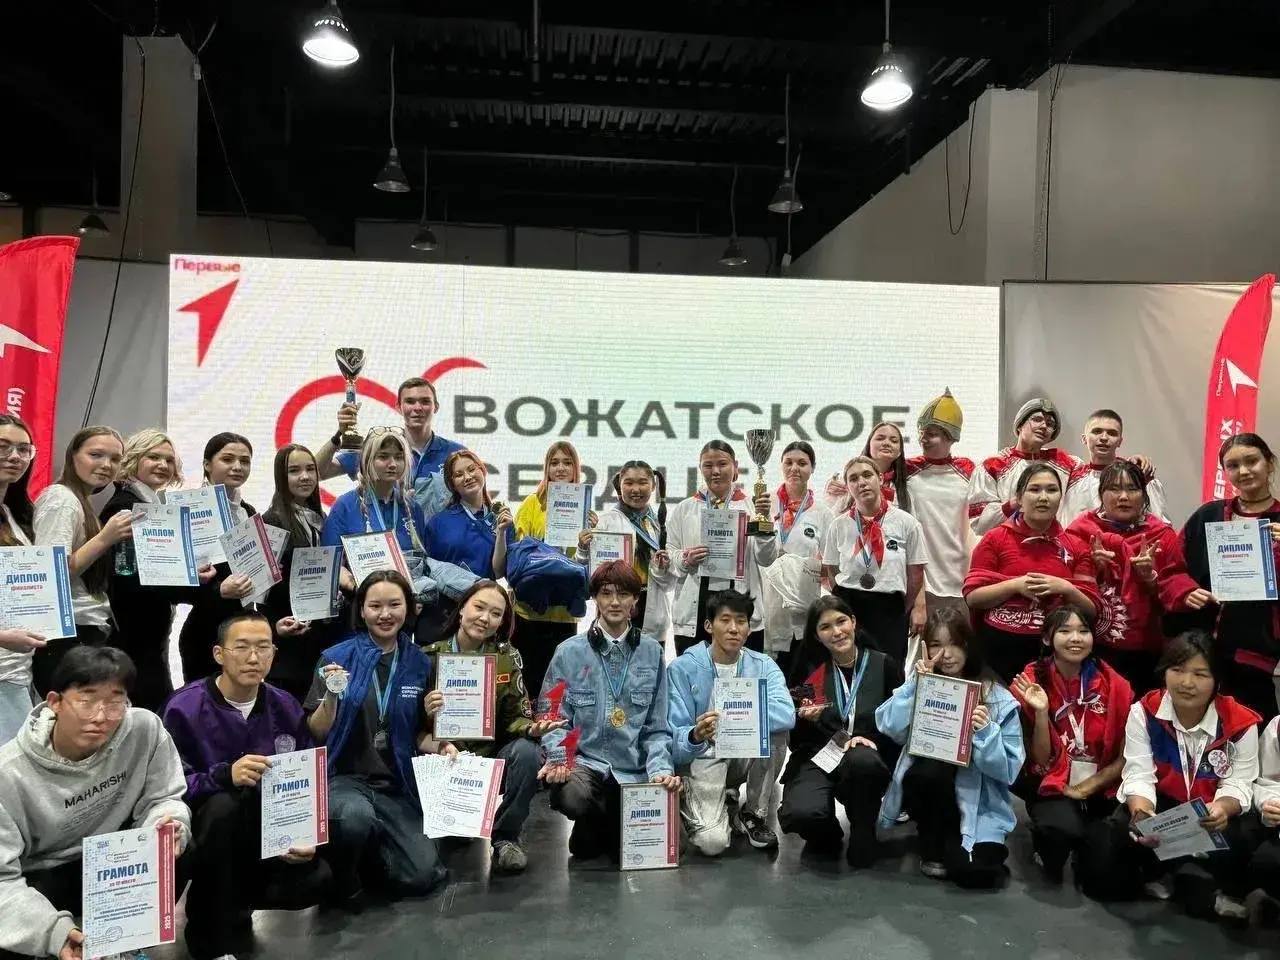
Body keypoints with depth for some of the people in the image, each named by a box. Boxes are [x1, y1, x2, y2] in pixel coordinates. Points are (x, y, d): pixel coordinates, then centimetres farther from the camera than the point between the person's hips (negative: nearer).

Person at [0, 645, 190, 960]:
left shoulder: (145, 729, -19)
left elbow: (162, 798, -7)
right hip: (40, 877, -2)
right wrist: (54, 930, -40)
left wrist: (168, 826, -33)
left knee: (178, 856, -25)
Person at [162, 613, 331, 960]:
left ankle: (234, 900, 13)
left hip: (265, 831, 3)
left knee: (315, 877, -21)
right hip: (203, 832, -3)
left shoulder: (286, 707, -3)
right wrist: (225, 775, -39)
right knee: (223, 804, -36)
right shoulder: (184, 708, -16)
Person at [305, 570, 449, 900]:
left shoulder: (420, 663, 3)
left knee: (422, 876, -11)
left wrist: (439, 747, -7)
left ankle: (365, 851, 21)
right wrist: (331, 696, -22)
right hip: (343, 777, -3)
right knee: (355, 816, -37)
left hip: (397, 786, 3)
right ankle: (343, 874, -2)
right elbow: (317, 733, -4)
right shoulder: (336, 657, -5)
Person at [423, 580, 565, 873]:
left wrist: (531, 729, -24)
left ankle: (505, 837, -8)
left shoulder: (507, 656, -1)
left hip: (494, 756, 2)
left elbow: (515, 716, -1)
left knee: (526, 751, -30)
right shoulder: (430, 657, -5)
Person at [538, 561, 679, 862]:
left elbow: (657, 727, 5)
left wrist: (660, 769, -10)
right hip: (584, 761, -1)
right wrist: (559, 756, -18)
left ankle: (613, 832, 22)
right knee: (573, 795, -34)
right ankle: (592, 830, 5)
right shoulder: (569, 652, 0)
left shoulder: (652, 652, 4)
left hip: (634, 770, 2)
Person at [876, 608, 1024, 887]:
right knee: (928, 771, -34)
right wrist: (916, 683, -19)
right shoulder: (921, 682, 1)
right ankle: (933, 846, -4)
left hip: (978, 803, -1)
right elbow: (891, 729, -14)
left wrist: (986, 731, -26)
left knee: (974, 871, -26)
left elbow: (1008, 770, -10)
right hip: (926, 789, 2)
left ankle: (950, 841, 12)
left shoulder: (998, 699, -6)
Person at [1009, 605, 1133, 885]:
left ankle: (1087, 848, 17)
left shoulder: (1116, 685, -6)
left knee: (1101, 874, -19)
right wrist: (1041, 712, -23)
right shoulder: (1032, 682, -8)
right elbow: (1041, 761, -9)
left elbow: (1125, 757, 1)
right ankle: (1047, 851, 2)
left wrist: (1086, 788, -9)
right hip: (1053, 788, -1)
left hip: (1102, 791, 2)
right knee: (1063, 827, -33)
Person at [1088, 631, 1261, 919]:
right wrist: (1142, 815, -36)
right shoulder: (1144, 712, -12)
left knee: (1236, 842, -31)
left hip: (1210, 813, 0)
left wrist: (1223, 808, -37)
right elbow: (1139, 776, -14)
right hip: (1157, 804, 0)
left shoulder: (1240, 723, -12)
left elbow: (1238, 784, -12)